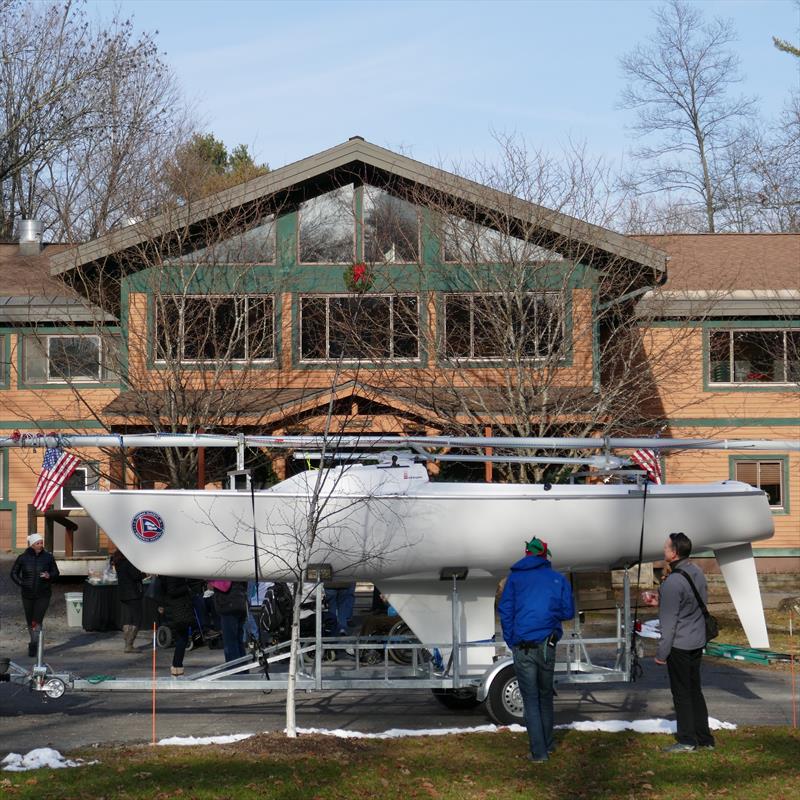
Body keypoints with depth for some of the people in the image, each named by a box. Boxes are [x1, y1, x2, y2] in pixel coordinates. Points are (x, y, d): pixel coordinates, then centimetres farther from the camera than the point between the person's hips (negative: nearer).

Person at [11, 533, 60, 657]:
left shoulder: (48, 557, -4)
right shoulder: (23, 558, -3)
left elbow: (56, 573, 4)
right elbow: (14, 573, 8)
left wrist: (49, 576, -18)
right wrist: (21, 583, -8)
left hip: (43, 595, -2)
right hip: (28, 595, 2)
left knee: (37, 621, -12)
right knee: (30, 622, 11)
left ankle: (33, 646, -10)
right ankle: (34, 643, 28)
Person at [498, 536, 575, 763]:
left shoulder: (515, 578, 2)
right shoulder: (558, 579, 4)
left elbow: (505, 611, -1)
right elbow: (568, 612, 7)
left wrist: (511, 641, 7)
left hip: (522, 647, -1)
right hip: (547, 645, 1)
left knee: (531, 699, 3)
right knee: (545, 695, 19)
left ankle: (538, 751, -1)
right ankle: (547, 743, 27)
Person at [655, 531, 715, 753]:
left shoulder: (673, 582, -21)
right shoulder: (697, 572, 5)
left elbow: (669, 621, -20)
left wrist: (662, 652, -13)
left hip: (679, 645, -8)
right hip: (698, 642, 8)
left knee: (681, 692, 0)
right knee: (695, 690, 15)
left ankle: (687, 740, 4)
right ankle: (704, 739, 18)